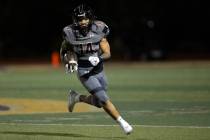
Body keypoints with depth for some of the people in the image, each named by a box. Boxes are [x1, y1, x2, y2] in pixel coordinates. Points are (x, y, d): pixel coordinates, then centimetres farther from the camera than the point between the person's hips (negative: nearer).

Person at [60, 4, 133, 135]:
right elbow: (64, 50, 7)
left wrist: (99, 58, -31)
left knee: (98, 102, 13)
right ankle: (122, 122, -3)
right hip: (85, 74, -4)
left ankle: (77, 97, 35)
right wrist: (68, 62, -8)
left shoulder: (98, 31, -12)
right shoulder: (71, 34, -14)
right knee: (104, 99, -14)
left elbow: (107, 53, -11)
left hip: (99, 71, 4)